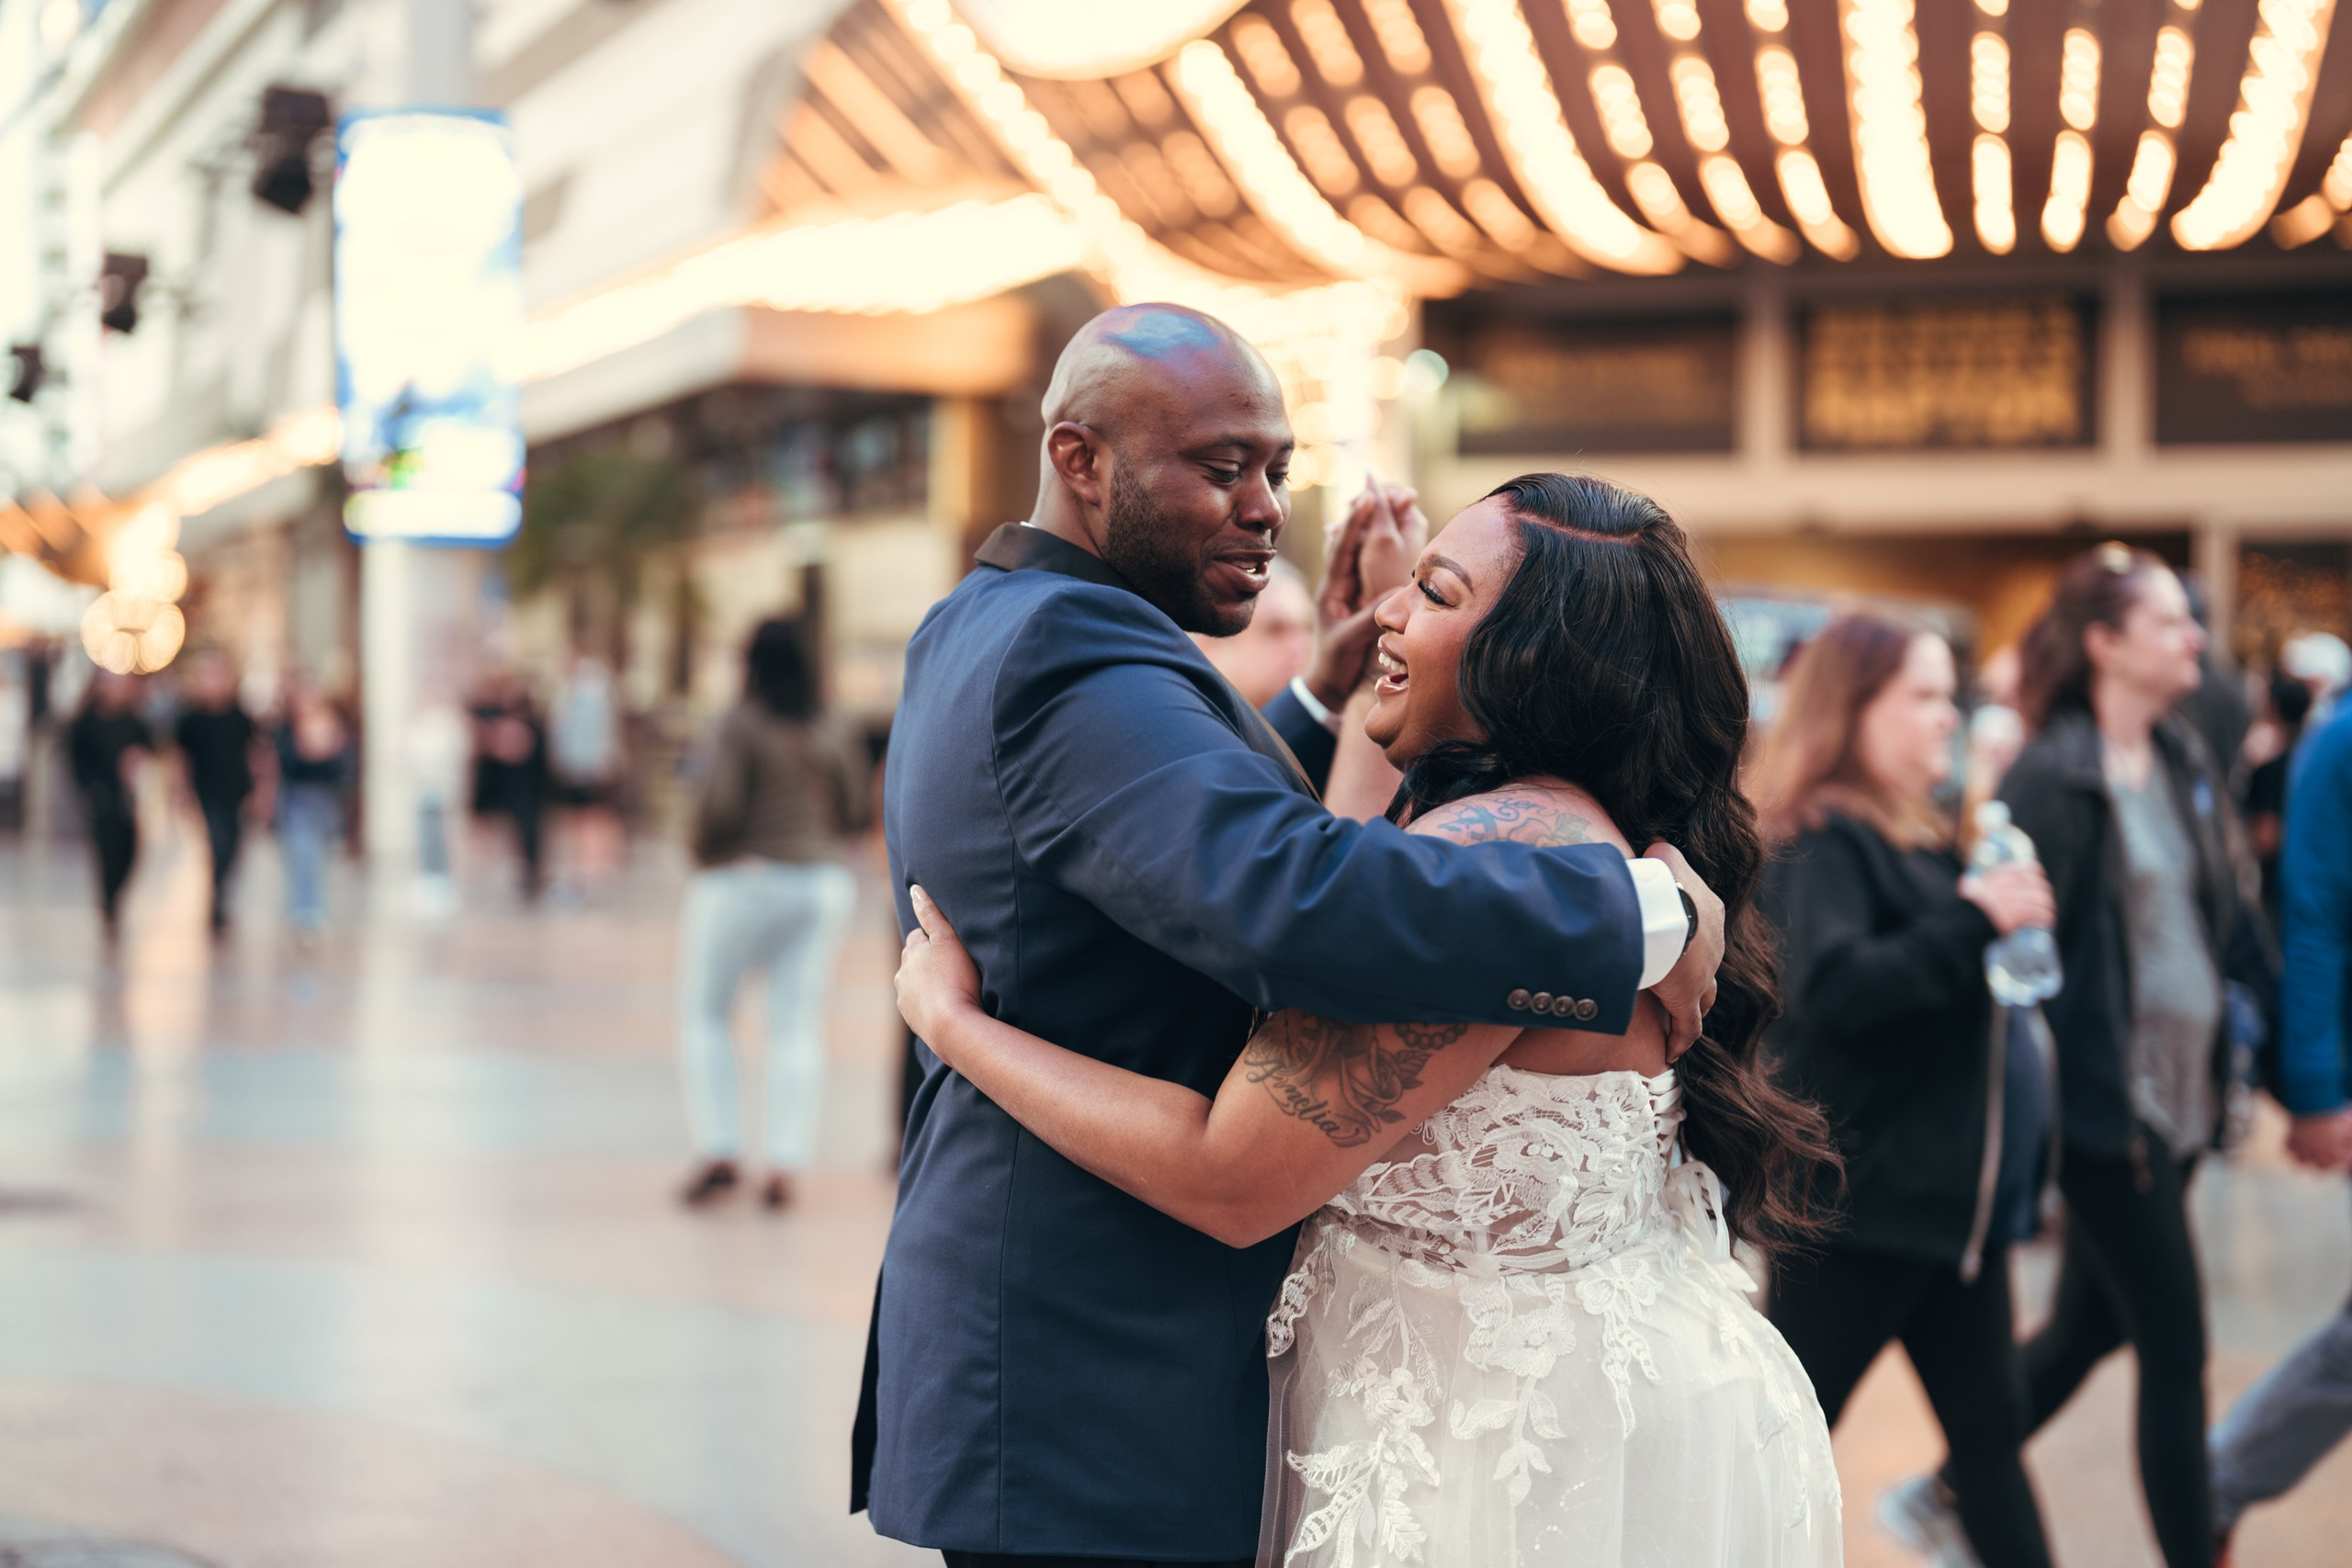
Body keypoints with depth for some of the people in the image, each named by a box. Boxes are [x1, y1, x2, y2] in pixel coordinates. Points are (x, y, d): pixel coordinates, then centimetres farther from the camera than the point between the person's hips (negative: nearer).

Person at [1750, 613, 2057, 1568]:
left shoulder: (1921, 838, 14)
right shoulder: (1822, 843, -15)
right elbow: (1832, 988, -31)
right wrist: (1974, 921, -29)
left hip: (1950, 1195, 9)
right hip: (1857, 1200, -9)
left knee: (1991, 1427, 10)